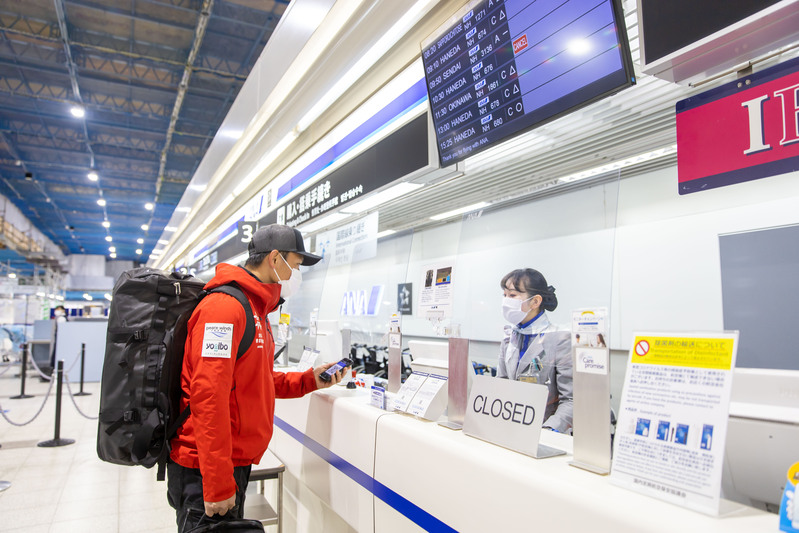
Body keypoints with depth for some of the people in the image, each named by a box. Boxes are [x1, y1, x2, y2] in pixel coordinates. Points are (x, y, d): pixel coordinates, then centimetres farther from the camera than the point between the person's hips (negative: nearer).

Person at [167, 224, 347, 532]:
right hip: (206, 470, -10)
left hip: (235, 460, 10)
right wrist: (218, 485, -25)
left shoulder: (256, 311, 15)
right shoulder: (225, 306, -19)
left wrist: (309, 381, 7)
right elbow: (207, 395, -25)